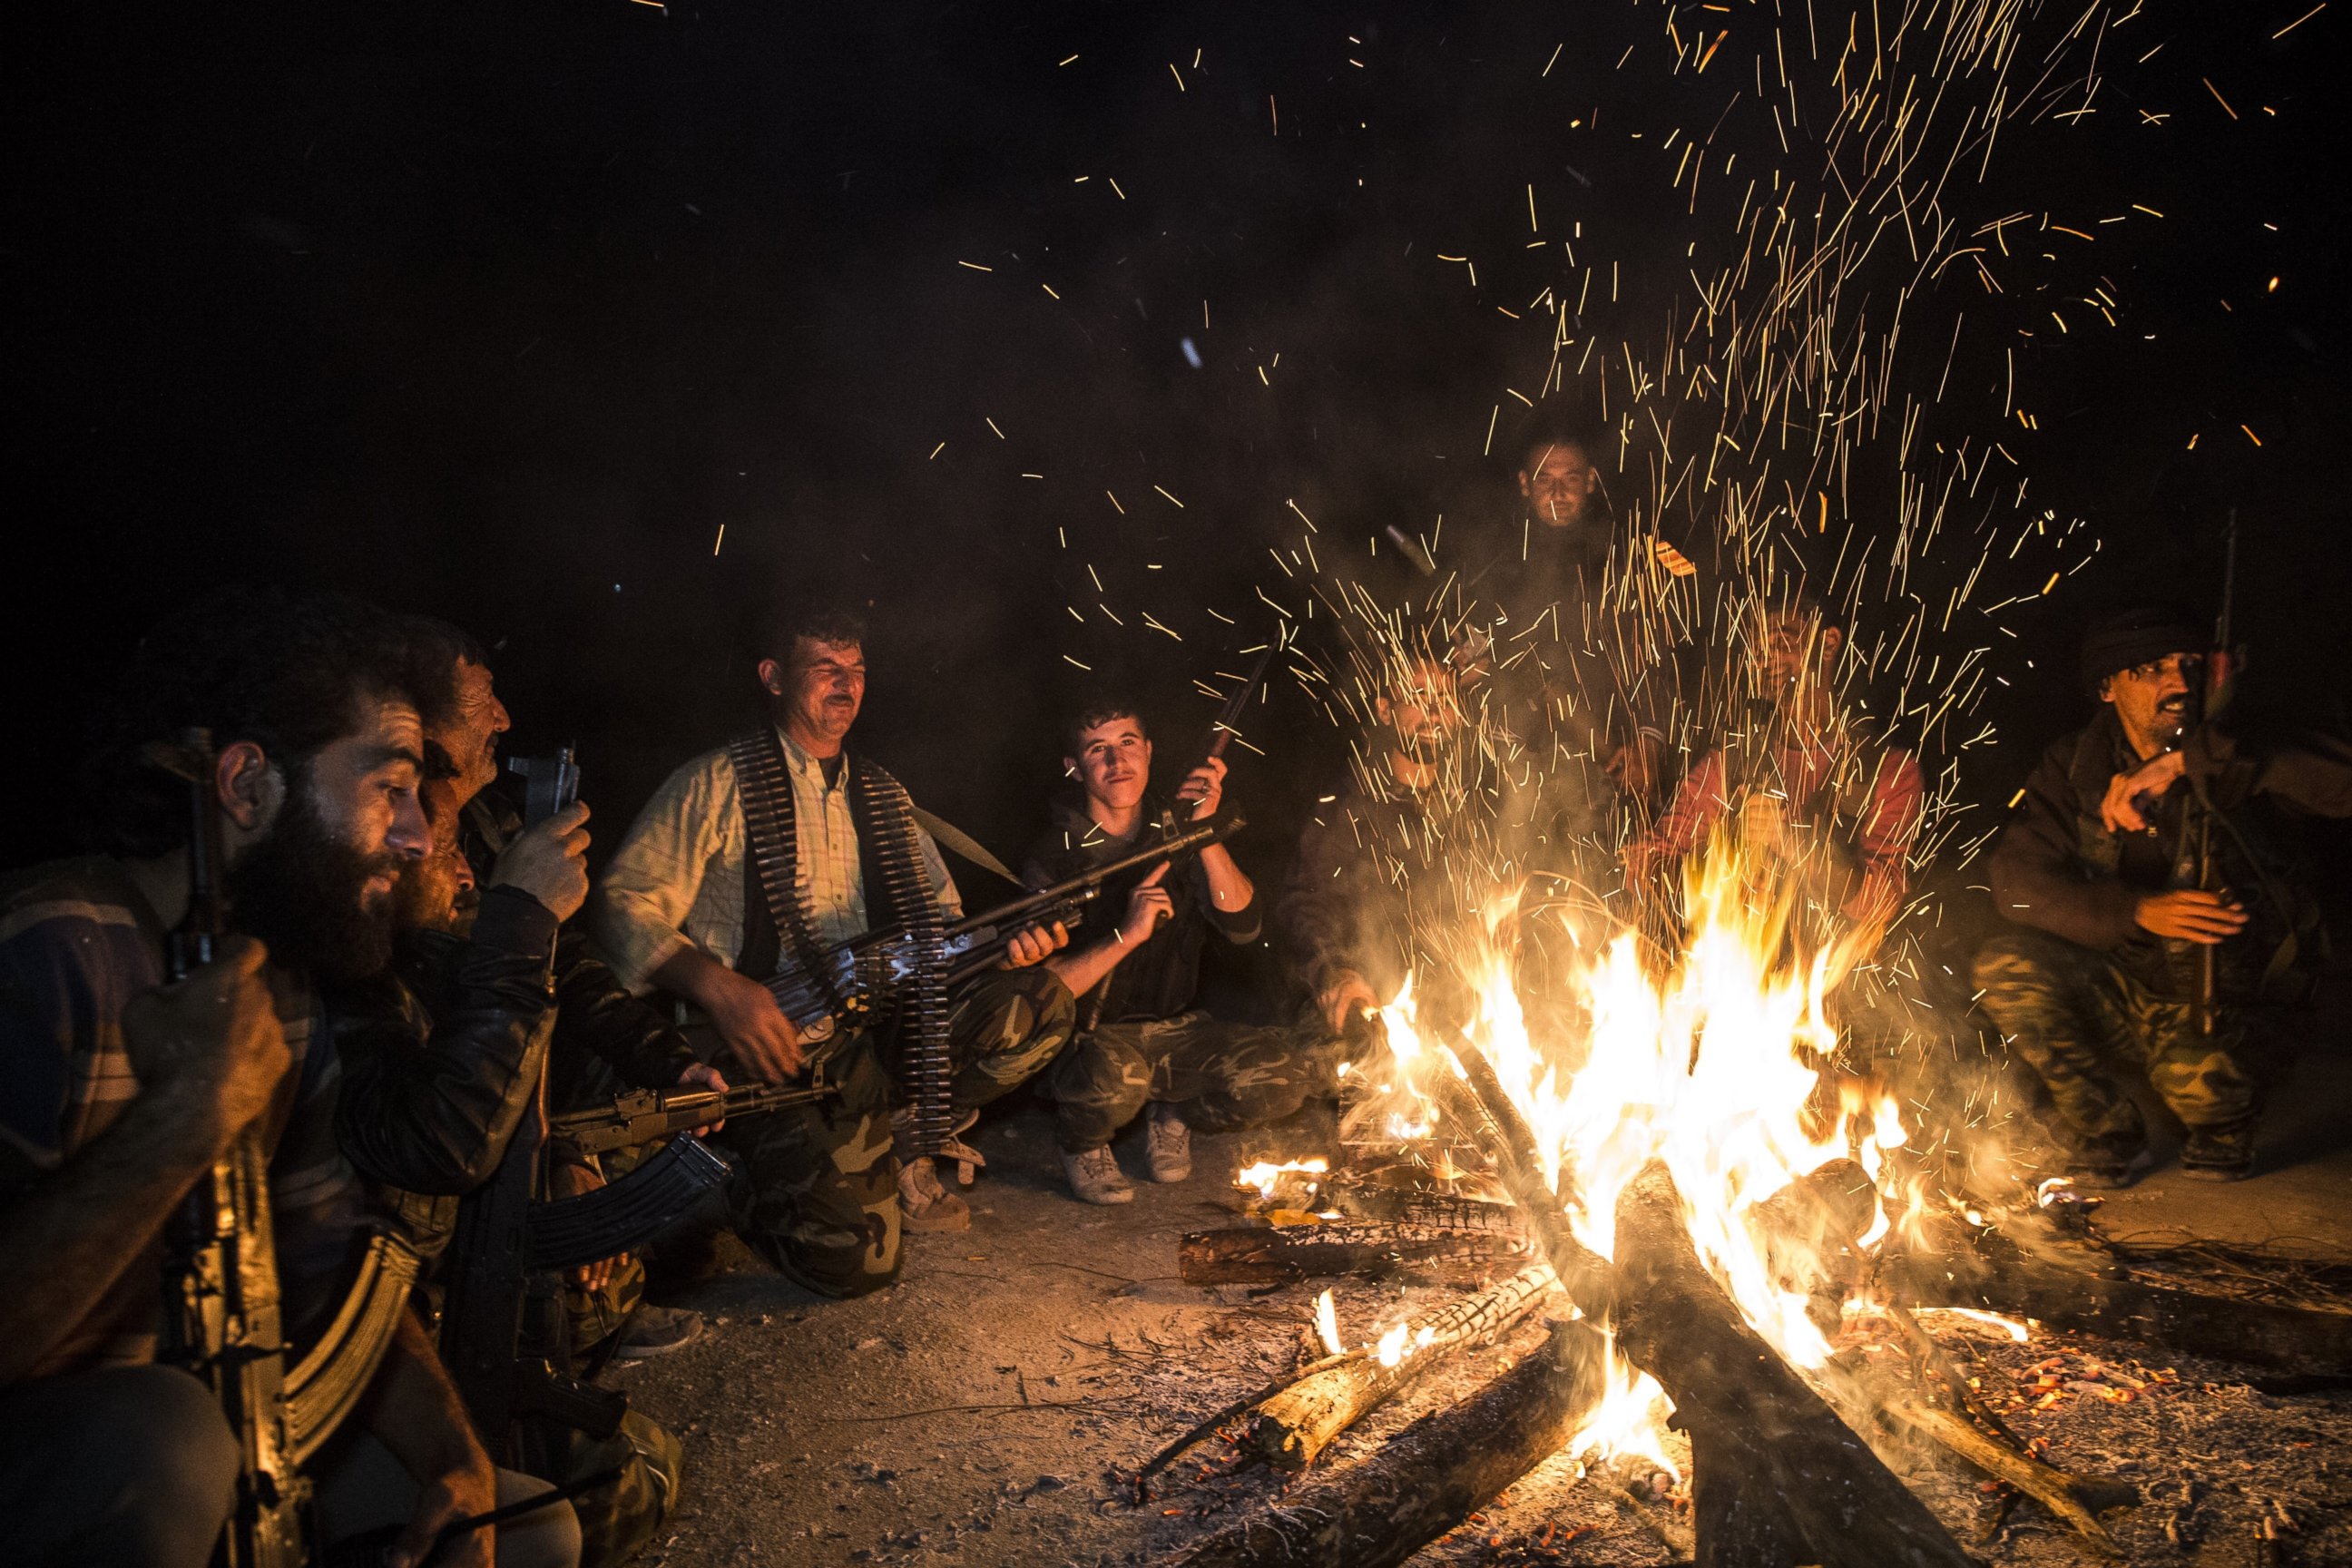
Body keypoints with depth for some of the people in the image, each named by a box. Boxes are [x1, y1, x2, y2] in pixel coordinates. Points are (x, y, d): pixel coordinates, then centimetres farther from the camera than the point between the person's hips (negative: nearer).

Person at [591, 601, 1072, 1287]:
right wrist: (718, 986, -24)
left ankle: (904, 1144, 0)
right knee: (857, 1255, -21)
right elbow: (624, 902, -8)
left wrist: (1001, 943, -6)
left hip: (883, 1029, 5)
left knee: (1039, 999, -17)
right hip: (774, 1047, -5)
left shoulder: (881, 795, 17)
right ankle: (750, 1188, 13)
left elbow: (940, 916, 17)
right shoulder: (718, 785, -1)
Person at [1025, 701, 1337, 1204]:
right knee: (1114, 1075, -39)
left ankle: (1177, 1116, 10)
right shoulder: (1053, 858, -7)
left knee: (1292, 1070, -19)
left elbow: (1242, 927, -10)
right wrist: (1126, 935, -26)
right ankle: (1082, 1142, -1)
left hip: (1176, 1033, 4)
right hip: (1090, 1040, -4)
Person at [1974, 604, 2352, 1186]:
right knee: (2005, 967, -27)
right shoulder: (2074, 766, -4)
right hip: (2117, 994, 2)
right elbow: (2016, 878, -15)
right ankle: (2108, 1134, -4)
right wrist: (2136, 912, -31)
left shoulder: (2238, 762, -9)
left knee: (2196, 1076, -34)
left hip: (2218, 1001, -2)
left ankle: (2226, 1127, 9)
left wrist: (2188, 761, -33)